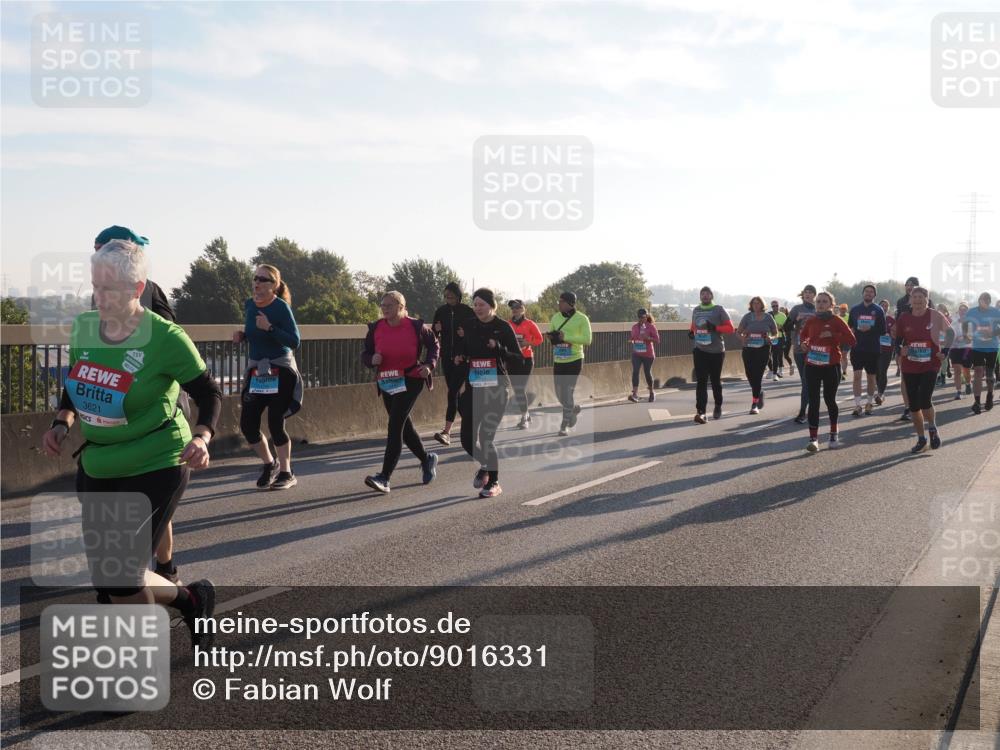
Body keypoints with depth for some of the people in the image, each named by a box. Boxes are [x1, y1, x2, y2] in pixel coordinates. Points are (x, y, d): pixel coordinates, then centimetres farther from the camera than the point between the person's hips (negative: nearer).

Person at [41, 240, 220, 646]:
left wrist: (201, 438, -23)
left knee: (118, 580, -9)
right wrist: (62, 423, -3)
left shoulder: (165, 338, -17)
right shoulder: (83, 328, -1)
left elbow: (209, 393, -6)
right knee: (103, 577, 8)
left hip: (155, 469, -6)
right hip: (97, 467, 7)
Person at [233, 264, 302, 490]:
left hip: (280, 371, -6)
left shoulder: (281, 307, -14)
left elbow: (294, 341, -19)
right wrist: (241, 336, -1)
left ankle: (286, 473, 14)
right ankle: (270, 464, 27)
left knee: (275, 424, -4)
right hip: (256, 370, 6)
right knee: (247, 424, 3)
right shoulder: (249, 305, 5)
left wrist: (270, 328, -28)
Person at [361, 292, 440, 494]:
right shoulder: (376, 329, 2)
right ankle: (427, 460, 41)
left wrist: (429, 364, -6)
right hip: (386, 384, 5)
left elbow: (434, 345, 10)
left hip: (410, 381, -5)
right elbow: (365, 353, 10)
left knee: (395, 426, -16)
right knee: (403, 426, 16)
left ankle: (384, 477, -20)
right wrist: (372, 359, -13)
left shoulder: (416, 326, -6)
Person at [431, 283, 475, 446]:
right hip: (447, 357, 5)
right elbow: (434, 335, 9)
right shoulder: (441, 311, 5)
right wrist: (436, 329, -12)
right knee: (454, 392, 12)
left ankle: (447, 431, -19)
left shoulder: (467, 311, -6)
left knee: (453, 392, -14)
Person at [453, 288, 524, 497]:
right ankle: (485, 465, 33)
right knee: (467, 438, 1)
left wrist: (499, 349, -21)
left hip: (497, 388, -4)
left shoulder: (503, 327, -5)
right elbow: (460, 356, 14)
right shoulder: (468, 326, 5)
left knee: (486, 436, -8)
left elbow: (519, 357, -6)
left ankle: (494, 482, 11)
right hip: (473, 388, 4)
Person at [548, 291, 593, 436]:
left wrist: (566, 337, -21)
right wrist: (551, 337, -7)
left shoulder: (581, 318, -9)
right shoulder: (555, 317, 8)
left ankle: (565, 425, 5)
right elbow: (551, 335, 19)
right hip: (558, 361, 5)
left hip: (574, 361, -5)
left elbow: (587, 339, -15)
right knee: (559, 393, 10)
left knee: (567, 392, -6)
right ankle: (575, 408, 40)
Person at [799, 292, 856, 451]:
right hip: (812, 366, 2)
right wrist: (803, 343, 3)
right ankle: (813, 438, -6)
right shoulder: (811, 320, 4)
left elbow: (852, 340, -15)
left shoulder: (836, 321, -7)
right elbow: (802, 334, 24)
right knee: (813, 401, -4)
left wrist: (832, 335, -23)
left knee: (829, 399, 9)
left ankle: (834, 433, 31)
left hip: (831, 366, -2)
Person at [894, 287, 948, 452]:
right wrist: (901, 349, -8)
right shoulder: (903, 318, 2)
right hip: (909, 367, 4)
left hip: (930, 365, -4)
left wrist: (945, 353, -2)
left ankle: (932, 428, 13)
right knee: (913, 404, 7)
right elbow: (898, 339, 12)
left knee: (924, 400, -17)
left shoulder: (935, 316, -5)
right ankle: (921, 439, 21)